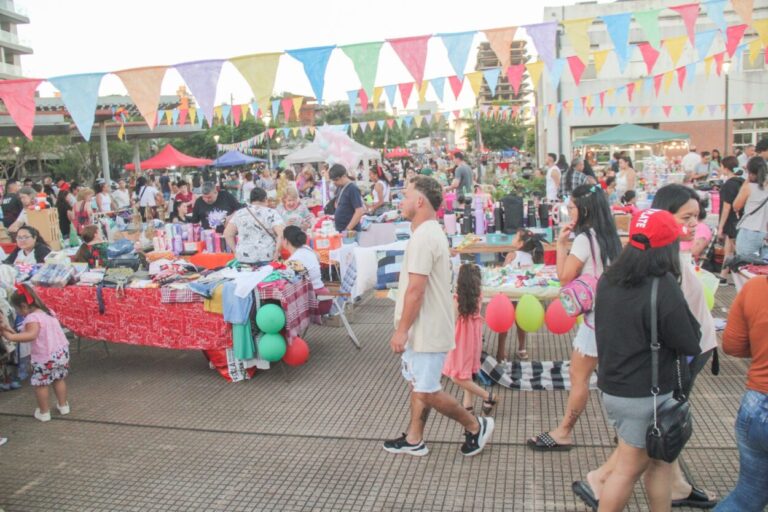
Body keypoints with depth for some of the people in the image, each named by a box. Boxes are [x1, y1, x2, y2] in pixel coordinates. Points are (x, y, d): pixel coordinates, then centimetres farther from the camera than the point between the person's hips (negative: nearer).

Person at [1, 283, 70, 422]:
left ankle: (44, 412, 22)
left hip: (45, 357, -7)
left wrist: (12, 337, -40)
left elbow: (31, 335, -36)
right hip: (61, 352, 7)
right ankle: (63, 405, 34)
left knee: (40, 383, 11)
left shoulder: (32, 318, -19)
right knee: (59, 379, 23)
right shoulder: (48, 311, 6)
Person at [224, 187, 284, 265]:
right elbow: (281, 234, -13)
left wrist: (236, 251, 14)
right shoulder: (272, 213, -1)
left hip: (244, 258, 3)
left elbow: (227, 234, 7)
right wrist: (277, 252, -7)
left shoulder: (239, 213, 8)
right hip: (267, 258, -3)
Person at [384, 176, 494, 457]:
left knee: (427, 391, -1)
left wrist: (401, 330, -20)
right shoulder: (431, 231, 12)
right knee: (417, 384, 17)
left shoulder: (423, 236, -22)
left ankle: (476, 426, 16)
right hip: (424, 327, 10)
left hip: (427, 330, -10)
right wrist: (406, 328, 22)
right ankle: (414, 439, 29)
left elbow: (416, 290, -25)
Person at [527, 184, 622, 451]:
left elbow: (565, 277, -13)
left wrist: (561, 243, -7)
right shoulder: (608, 236, 10)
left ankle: (563, 433, 6)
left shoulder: (585, 238, -16)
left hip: (596, 314, -9)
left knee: (578, 377, -2)